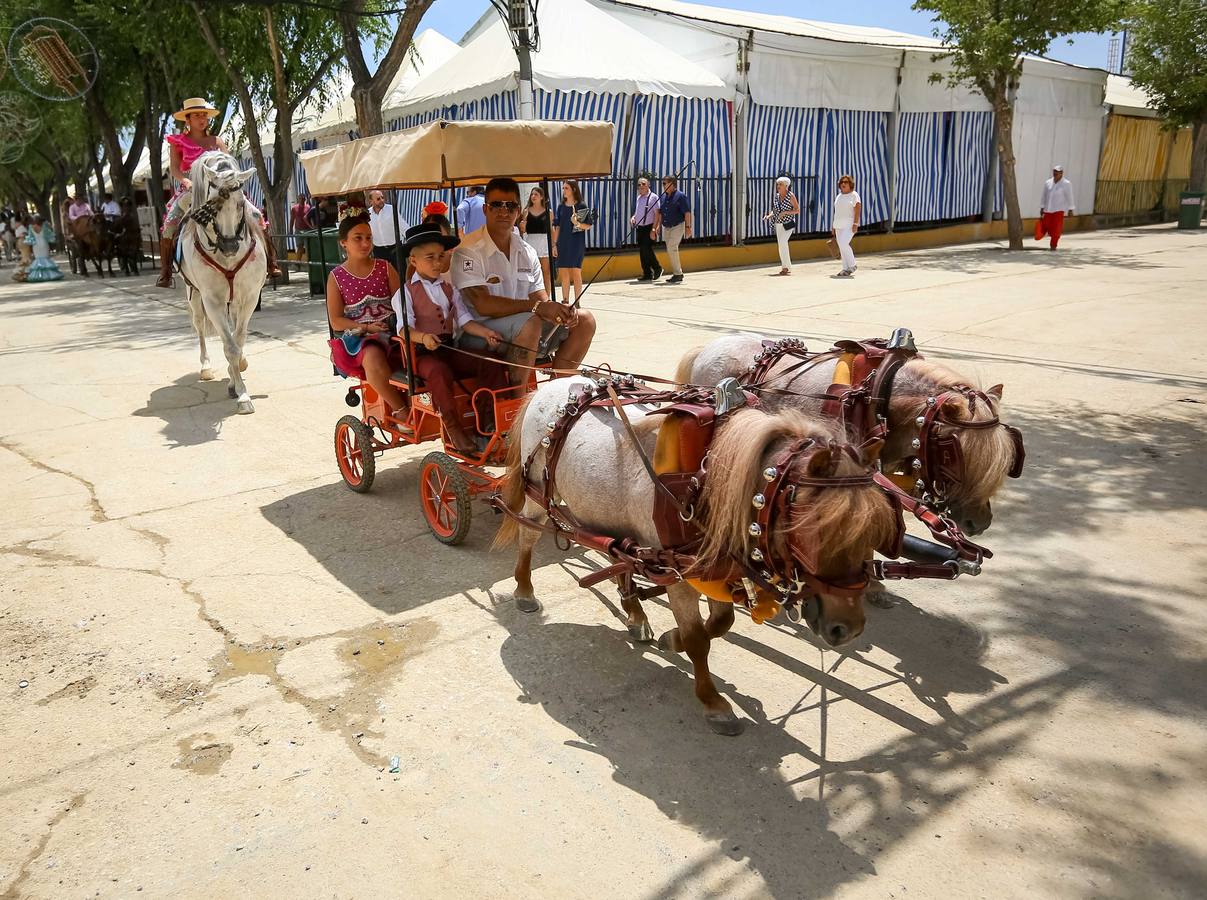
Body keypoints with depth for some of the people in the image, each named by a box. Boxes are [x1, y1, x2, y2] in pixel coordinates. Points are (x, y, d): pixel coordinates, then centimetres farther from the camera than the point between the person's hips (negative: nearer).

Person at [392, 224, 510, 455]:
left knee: (492, 365, -15)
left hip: (450, 348, 6)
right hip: (421, 352, -5)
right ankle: (455, 431, -30)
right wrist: (423, 337, -35)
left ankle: (489, 421, -9)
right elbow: (404, 327, -13)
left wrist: (486, 332, -7)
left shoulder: (449, 288, 18)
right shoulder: (406, 292, 0)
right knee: (439, 372, -39)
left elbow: (463, 319, 11)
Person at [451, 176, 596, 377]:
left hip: (523, 326, 8)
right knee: (530, 322, -35)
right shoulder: (469, 251, -12)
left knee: (585, 321, -2)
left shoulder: (527, 253, 10)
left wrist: (557, 310, -18)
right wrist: (537, 307, -29)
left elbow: (540, 299, 7)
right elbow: (483, 305, -23)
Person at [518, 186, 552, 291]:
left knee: (546, 270, 1)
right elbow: (523, 230, 10)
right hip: (530, 241, 1)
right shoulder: (527, 211, 8)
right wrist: (522, 226, -12)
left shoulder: (548, 211, 5)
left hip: (544, 241, -1)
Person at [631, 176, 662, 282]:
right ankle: (647, 273, 14)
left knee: (647, 249, -14)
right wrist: (633, 217, 5)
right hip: (640, 228, 7)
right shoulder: (638, 198, 15)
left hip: (649, 228, -7)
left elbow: (657, 214, -12)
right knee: (641, 250, 6)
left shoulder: (653, 197, -7)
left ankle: (657, 268, 6)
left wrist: (655, 228, -21)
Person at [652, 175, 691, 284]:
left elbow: (687, 212, -12)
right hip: (666, 227, 8)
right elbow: (660, 213, 17)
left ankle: (677, 274, -10)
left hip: (677, 226, -8)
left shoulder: (680, 196, -10)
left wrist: (688, 227, -17)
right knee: (670, 250, 8)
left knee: (672, 247, -17)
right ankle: (678, 274, 17)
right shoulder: (663, 196, 11)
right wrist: (658, 227, 14)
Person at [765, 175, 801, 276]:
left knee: (782, 242, -21)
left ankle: (786, 267, -15)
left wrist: (785, 212, -20)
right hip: (778, 224, 6)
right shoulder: (776, 196, 8)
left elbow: (797, 210, -8)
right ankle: (786, 268, 16)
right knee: (782, 245, 8)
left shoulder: (791, 196, -8)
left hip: (788, 224, -6)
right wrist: (769, 216, -1)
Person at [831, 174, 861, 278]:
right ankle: (846, 269, 8)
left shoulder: (854, 195, -4)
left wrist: (855, 224, -20)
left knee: (843, 244, -19)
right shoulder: (838, 196, 16)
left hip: (849, 225, -7)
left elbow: (857, 210, -11)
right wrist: (833, 226, 14)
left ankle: (852, 265, -3)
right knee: (841, 246, 3)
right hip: (839, 225, 7)